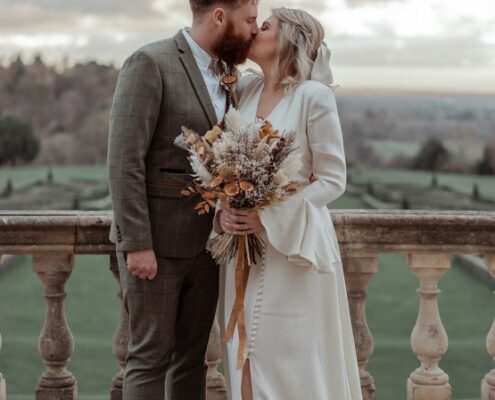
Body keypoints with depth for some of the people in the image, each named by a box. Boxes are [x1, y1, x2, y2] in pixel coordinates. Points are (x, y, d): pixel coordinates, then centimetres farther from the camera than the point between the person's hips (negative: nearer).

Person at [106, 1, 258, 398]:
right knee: (151, 356, 0)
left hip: (204, 243, 7)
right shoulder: (150, 63, -12)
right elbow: (124, 160, -17)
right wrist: (137, 244, -19)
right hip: (155, 241, -7)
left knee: (192, 356, 11)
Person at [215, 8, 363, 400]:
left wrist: (269, 217, -17)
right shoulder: (246, 89, 7)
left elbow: (333, 179, -10)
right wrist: (223, 210, -6)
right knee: (247, 359, 9)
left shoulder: (314, 95, -11)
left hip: (294, 246, -5)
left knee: (292, 361, -1)